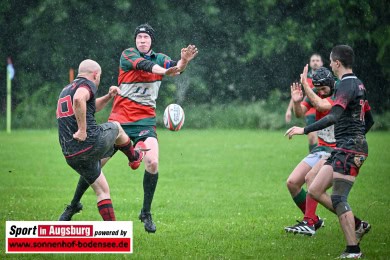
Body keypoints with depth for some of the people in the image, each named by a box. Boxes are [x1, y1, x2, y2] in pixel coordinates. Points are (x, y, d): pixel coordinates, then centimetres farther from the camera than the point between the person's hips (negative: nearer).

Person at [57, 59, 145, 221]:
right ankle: (134, 157, 50)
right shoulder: (87, 84, -5)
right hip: (93, 143, -7)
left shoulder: (65, 91, 23)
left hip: (70, 156, 7)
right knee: (116, 127, 27)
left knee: (102, 191, 17)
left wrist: (109, 97, 28)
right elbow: (79, 99, -29)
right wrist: (82, 130, -23)